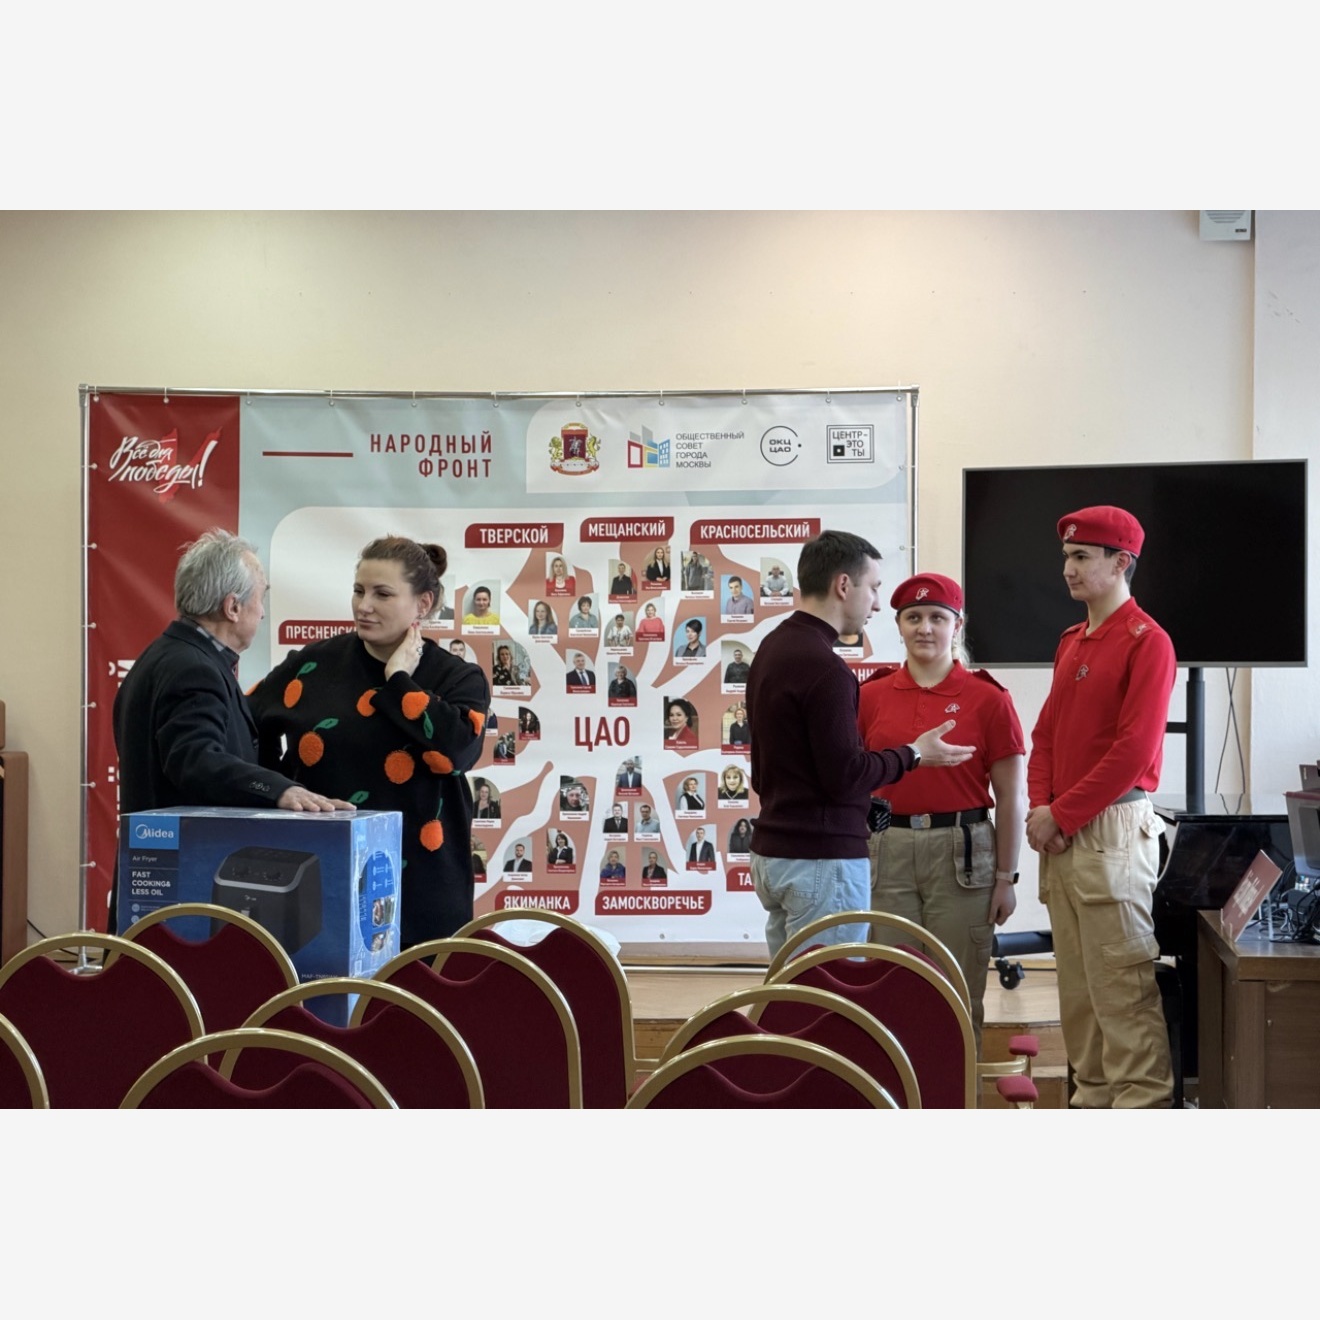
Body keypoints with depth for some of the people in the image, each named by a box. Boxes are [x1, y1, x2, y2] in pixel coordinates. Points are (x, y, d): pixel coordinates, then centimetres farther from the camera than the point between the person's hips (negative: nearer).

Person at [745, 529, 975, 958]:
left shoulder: (771, 648, 11)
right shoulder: (824, 669, -19)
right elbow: (844, 776, -18)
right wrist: (914, 754, -5)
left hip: (771, 851, 10)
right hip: (822, 858, -10)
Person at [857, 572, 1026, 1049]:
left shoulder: (987, 699, 0)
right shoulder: (871, 695, 6)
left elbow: (1010, 796, 1)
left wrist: (1006, 878, -1)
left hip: (961, 852, -2)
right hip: (886, 850, 2)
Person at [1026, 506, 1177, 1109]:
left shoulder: (1146, 641, -8)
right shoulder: (1071, 641, 18)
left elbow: (1134, 750, -16)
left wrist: (1062, 814, -13)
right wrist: (1039, 807, 2)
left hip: (1112, 828, -8)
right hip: (1059, 831, 8)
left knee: (1122, 982, -7)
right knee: (1076, 979, 11)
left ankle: (1142, 1099, -1)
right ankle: (1093, 1092, 19)